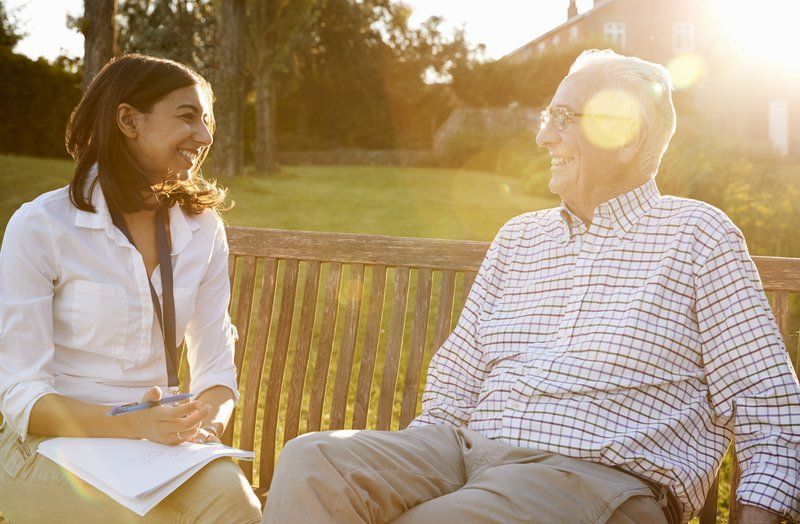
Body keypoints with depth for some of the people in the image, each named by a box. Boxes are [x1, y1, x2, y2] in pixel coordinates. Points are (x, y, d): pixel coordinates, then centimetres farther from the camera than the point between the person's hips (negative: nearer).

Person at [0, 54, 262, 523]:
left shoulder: (203, 227, 7)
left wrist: (208, 420, -17)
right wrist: (131, 426, -26)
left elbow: (216, 366, 8)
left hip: (160, 446, 4)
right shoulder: (40, 228, -8)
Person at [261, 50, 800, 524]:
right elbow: (451, 390, 21)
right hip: (469, 452, 6)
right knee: (310, 462, -22)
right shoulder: (518, 238, 22)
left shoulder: (697, 235, 6)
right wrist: (405, 467, 5)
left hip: (604, 474, -5)